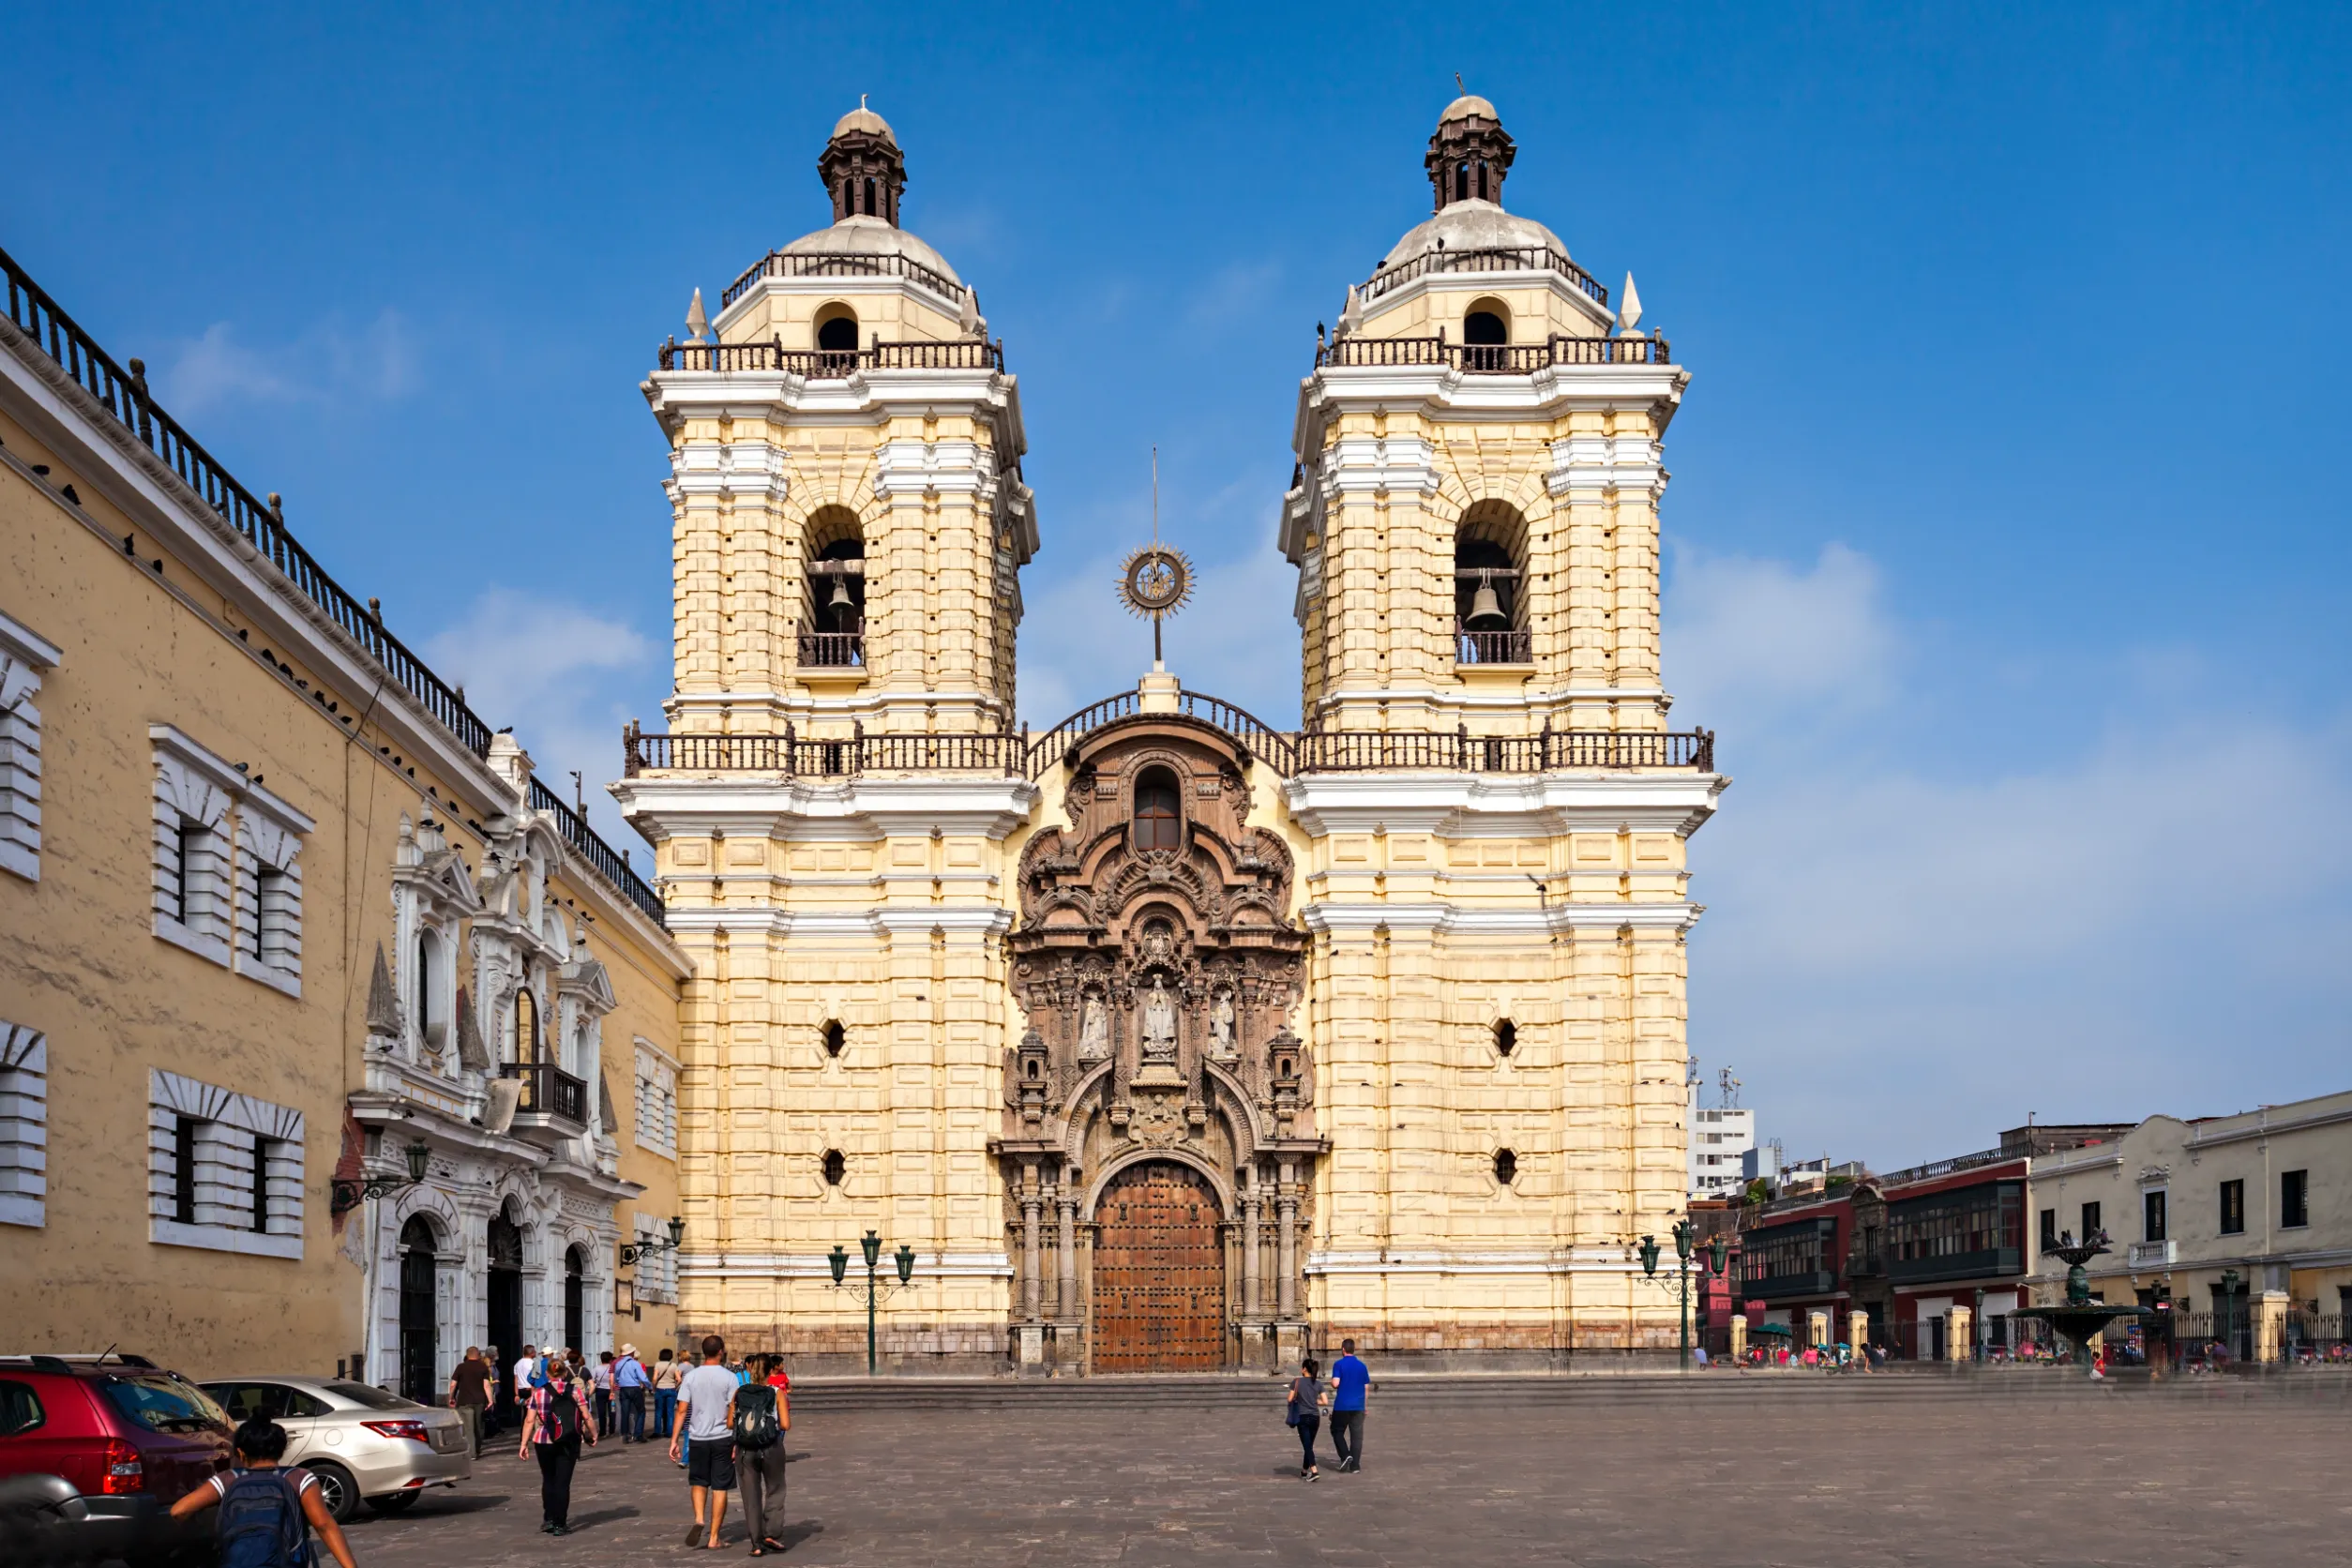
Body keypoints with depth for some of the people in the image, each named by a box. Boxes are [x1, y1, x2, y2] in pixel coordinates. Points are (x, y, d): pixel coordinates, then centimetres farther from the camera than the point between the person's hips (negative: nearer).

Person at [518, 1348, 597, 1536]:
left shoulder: (538, 1393, 1)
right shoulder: (575, 1391, -1)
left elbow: (529, 1420, -1)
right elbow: (586, 1417, -4)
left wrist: (524, 1444, 3)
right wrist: (593, 1435, 9)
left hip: (543, 1443, 1)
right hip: (568, 1443, -1)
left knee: (548, 1480, 18)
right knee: (563, 1482, 2)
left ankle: (549, 1520, 19)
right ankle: (560, 1525, 1)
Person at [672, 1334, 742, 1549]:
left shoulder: (691, 1377, 0)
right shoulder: (729, 1378, -6)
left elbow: (682, 1410, -3)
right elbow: (733, 1414, -9)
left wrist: (674, 1440, 0)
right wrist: (738, 1442, -3)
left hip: (697, 1437, 2)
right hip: (722, 1438, -2)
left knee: (698, 1482, 20)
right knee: (720, 1487, 6)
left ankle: (698, 1519, -4)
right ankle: (714, 1537, 7)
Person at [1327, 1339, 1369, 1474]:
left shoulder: (1339, 1364, -8)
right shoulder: (1362, 1366, 5)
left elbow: (1335, 1383, -16)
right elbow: (1366, 1386, 6)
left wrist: (1332, 1383, 5)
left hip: (1342, 1406, -3)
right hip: (1358, 1406, 3)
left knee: (1337, 1431, 13)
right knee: (1356, 1435, 5)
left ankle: (1345, 1455, -6)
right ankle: (1355, 1465, 3)